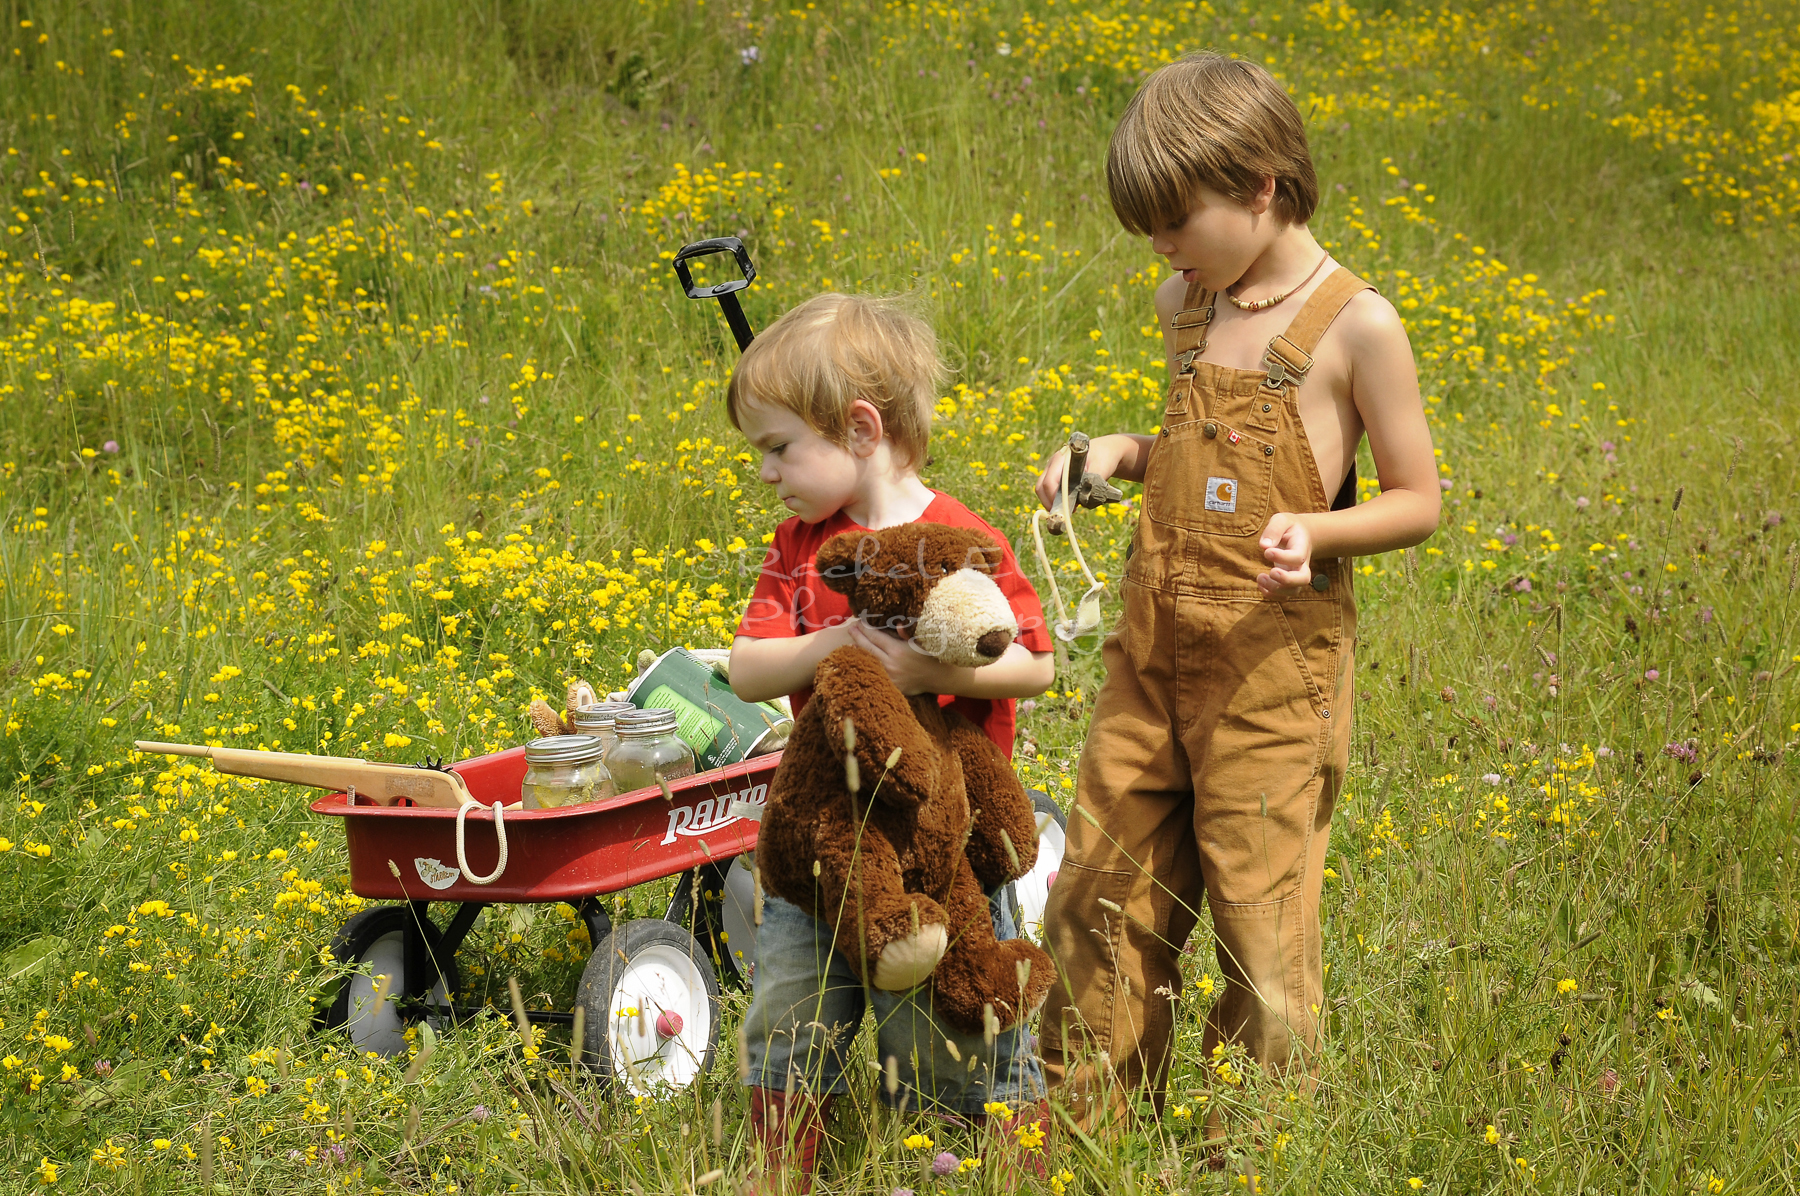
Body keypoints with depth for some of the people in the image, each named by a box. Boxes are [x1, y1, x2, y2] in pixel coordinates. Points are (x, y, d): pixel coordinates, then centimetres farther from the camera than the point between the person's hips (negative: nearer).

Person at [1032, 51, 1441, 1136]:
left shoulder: (1354, 323, -9)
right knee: (1100, 896, 8)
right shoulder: (1187, 305, 10)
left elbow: (1418, 502, -5)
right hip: (1156, 650, 6)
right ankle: (1088, 1134, 21)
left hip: (1274, 662, -6)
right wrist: (1119, 453, 6)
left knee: (1261, 916, -3)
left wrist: (1318, 529, -23)